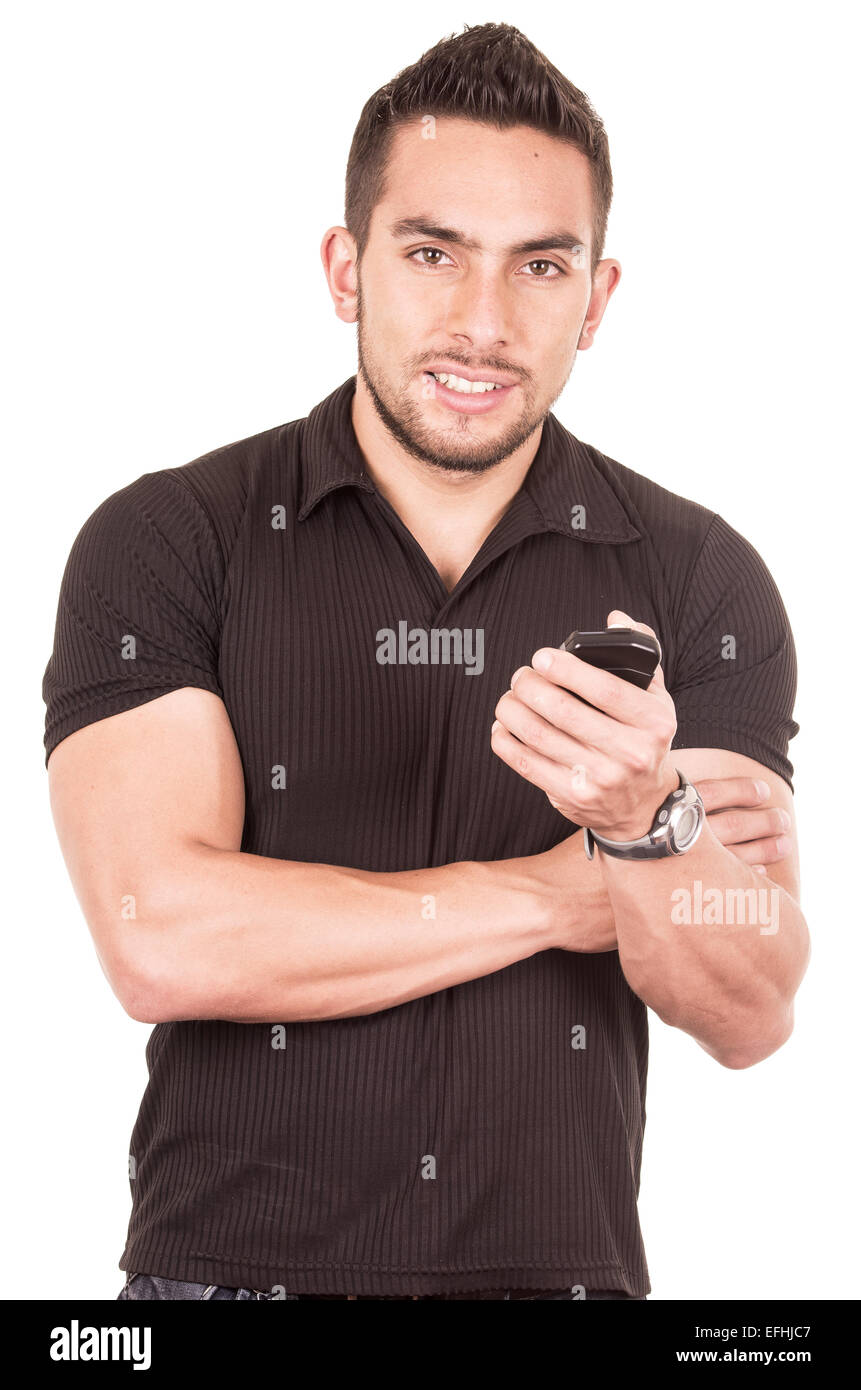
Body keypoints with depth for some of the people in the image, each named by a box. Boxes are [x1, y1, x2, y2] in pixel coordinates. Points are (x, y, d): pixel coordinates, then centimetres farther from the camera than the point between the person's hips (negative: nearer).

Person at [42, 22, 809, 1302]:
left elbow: (751, 1017, -6)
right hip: (229, 1259, -1)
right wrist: (567, 889, -11)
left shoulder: (700, 579, -1)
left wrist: (645, 818, -26)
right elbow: (163, 941, -18)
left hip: (565, 1264, 2)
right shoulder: (161, 543, -6)